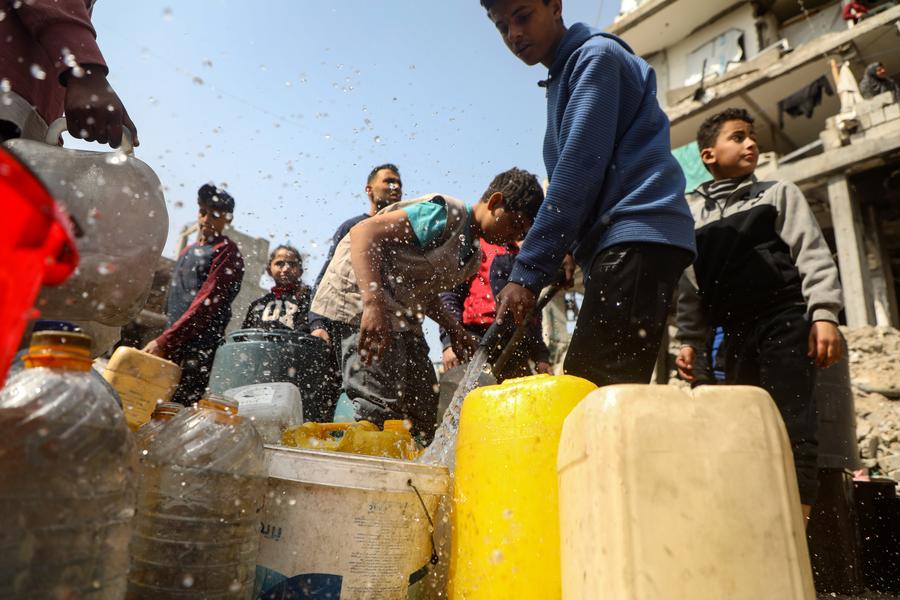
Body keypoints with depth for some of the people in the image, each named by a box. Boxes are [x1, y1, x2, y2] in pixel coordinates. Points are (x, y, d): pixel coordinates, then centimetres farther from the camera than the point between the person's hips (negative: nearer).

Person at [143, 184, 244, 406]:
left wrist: (164, 340, -18)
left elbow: (206, 304, -15)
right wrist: (165, 340, 18)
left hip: (199, 348, -8)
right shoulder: (188, 251, 22)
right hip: (172, 345, 8)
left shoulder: (227, 254, -5)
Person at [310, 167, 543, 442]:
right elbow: (364, 232, -22)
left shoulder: (473, 256, 14)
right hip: (362, 299, -10)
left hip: (402, 319, 10)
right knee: (381, 410, -19)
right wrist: (374, 304, -34)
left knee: (423, 410, 7)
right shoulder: (449, 213, -14)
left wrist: (456, 331, 5)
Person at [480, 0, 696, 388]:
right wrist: (570, 254, 14)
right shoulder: (562, 80, 28)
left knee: (592, 390, -19)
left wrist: (529, 271, -13)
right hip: (618, 243, 9)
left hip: (637, 238, -9)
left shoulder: (597, 56, 1)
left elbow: (579, 171, -11)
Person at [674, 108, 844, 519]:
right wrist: (690, 341, 3)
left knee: (792, 432, -10)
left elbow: (812, 255, 4)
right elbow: (691, 288, 14)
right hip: (735, 335, 3)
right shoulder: (693, 217, 18)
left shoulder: (778, 193, 16)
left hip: (785, 321, -2)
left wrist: (823, 314, -10)